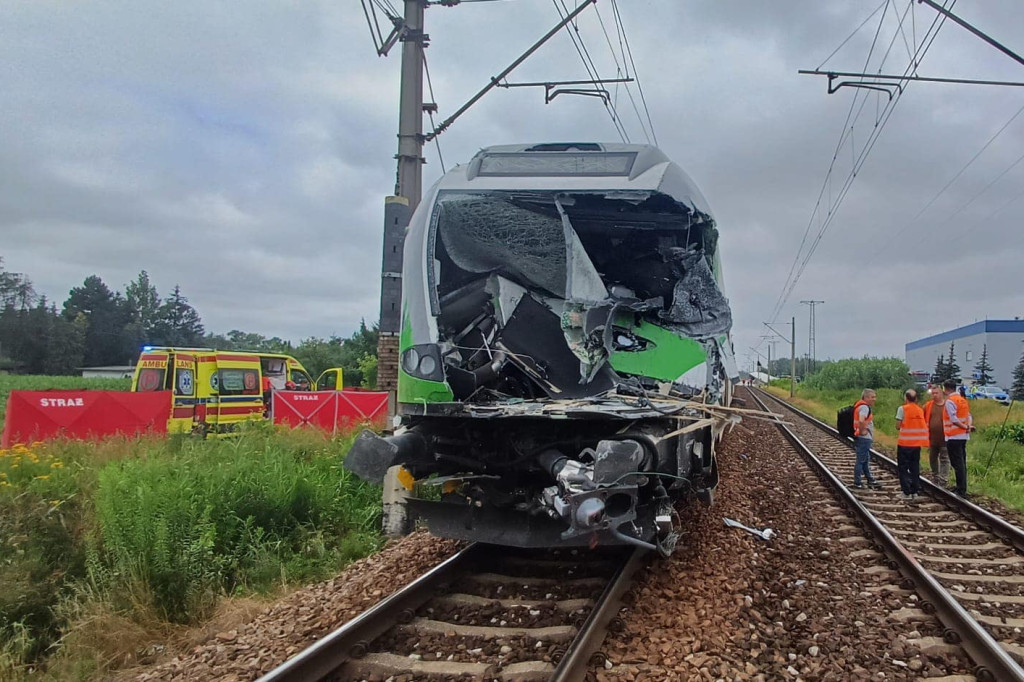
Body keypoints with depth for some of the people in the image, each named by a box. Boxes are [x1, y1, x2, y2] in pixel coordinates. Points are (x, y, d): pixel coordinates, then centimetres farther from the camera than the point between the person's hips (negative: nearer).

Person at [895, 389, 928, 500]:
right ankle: (915, 492, 14)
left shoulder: (903, 409, -10)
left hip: (904, 443, -5)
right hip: (917, 443, 5)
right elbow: (925, 425, 6)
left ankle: (907, 493, 0)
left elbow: (898, 426, -11)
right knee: (915, 468, 13)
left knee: (903, 468, 3)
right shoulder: (920, 410, 6)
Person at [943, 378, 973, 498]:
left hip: (953, 437, -9)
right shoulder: (963, 400, 13)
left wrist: (966, 427, -11)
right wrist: (968, 426, -5)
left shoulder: (950, 401, -13)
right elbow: (969, 416, 11)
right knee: (962, 463, 15)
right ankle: (961, 487, 22)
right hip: (963, 436, 9)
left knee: (957, 463, -6)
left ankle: (961, 490, -6)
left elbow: (954, 419, -20)